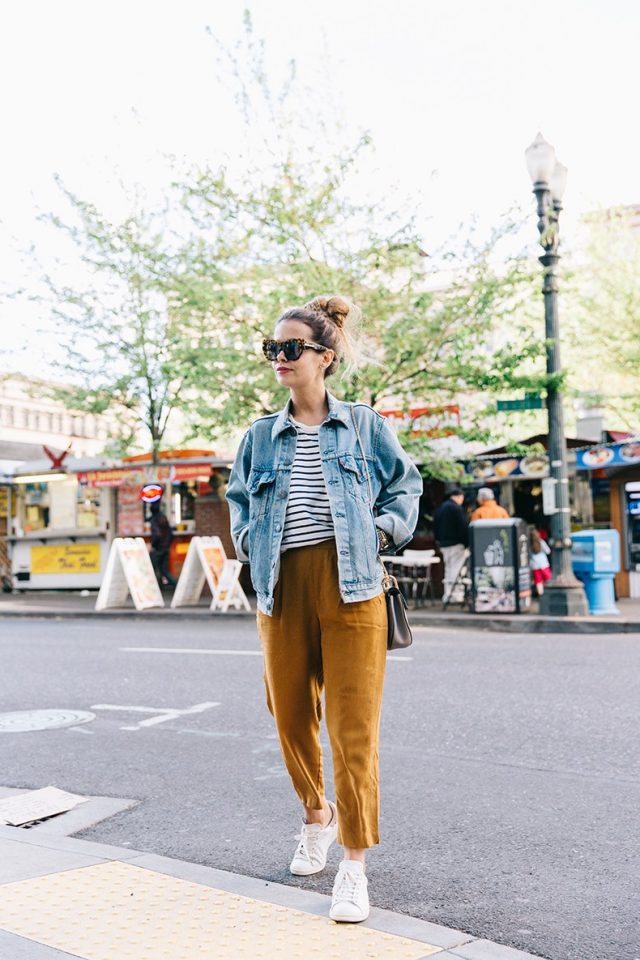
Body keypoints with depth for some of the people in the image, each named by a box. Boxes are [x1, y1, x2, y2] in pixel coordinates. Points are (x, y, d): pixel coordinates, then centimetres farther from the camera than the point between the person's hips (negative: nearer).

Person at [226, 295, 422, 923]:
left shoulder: (364, 426, 6)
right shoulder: (260, 437, 13)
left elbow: (405, 487, 14)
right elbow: (238, 498, 27)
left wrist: (380, 532, 0)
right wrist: (249, 539, 10)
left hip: (350, 583, -3)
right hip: (282, 587, 3)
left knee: (353, 724, -6)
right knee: (290, 714, 11)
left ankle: (354, 864, 4)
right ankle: (316, 816, 38)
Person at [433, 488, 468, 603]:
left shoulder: (440, 508, 14)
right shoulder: (457, 508, -13)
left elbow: (435, 526, 19)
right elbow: (464, 527, -15)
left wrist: (439, 541, 21)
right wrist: (467, 542, -8)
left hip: (443, 544, 8)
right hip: (456, 543, -8)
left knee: (448, 569, 13)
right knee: (456, 568, -7)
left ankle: (447, 595, 14)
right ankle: (456, 595, -11)